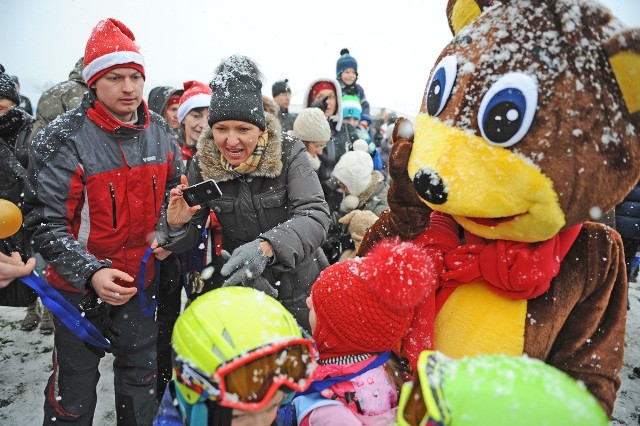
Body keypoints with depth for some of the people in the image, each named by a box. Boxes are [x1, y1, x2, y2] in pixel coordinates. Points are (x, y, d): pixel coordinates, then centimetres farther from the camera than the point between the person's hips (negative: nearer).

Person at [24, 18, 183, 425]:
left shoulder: (161, 133, -2)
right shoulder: (63, 140, -17)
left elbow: (175, 193, 11)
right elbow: (45, 222, -17)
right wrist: (91, 273, -29)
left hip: (141, 279, 4)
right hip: (79, 286, -4)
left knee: (141, 375, 20)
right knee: (75, 383, 13)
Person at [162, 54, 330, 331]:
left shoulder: (288, 153, -16)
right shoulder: (204, 164, -10)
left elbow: (316, 216, -29)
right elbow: (190, 238, -2)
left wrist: (267, 246, -46)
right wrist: (177, 226, -26)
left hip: (302, 290, -1)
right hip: (242, 292, 1)